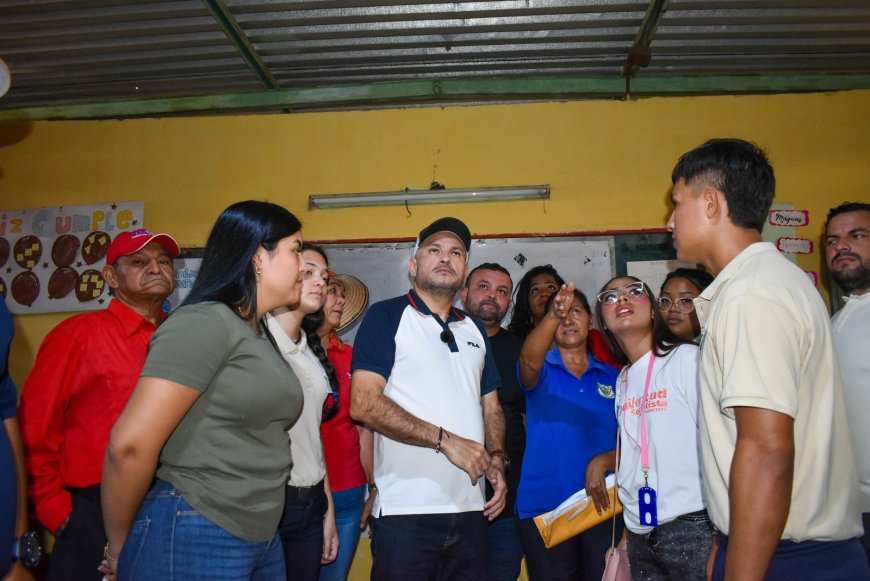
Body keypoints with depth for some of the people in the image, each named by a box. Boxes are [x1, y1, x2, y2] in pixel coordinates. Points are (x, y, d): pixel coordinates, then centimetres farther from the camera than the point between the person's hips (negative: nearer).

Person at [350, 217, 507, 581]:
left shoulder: (475, 330, 16)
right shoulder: (387, 316, -3)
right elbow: (363, 404, -14)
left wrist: (496, 457, 1)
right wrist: (445, 439, -16)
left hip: (471, 509, 6)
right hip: (405, 510, -5)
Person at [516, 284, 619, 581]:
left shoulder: (612, 378, 10)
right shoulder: (542, 371, 2)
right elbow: (529, 360, -23)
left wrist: (604, 460, -14)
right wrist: (554, 316, -41)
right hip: (544, 507, -2)